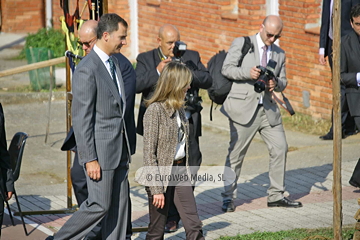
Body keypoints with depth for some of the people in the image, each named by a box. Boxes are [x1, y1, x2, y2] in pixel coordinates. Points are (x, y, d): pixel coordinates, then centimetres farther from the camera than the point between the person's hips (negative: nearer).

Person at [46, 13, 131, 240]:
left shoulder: (114, 62, 11)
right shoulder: (87, 70, -17)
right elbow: (81, 118, -18)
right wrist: (89, 159, -19)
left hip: (119, 147, 9)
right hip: (100, 149, -9)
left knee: (119, 203, 10)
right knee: (100, 205, -5)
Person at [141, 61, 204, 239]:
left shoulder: (179, 109, 9)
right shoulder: (155, 110, -14)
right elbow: (149, 153, -16)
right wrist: (156, 188, -19)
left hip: (180, 169, 7)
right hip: (162, 173, -7)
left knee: (194, 226, -1)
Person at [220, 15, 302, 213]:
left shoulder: (279, 54, 15)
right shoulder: (241, 44, 0)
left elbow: (283, 82, 17)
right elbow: (226, 69, -6)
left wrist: (275, 83, -8)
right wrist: (248, 73, -23)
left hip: (268, 109, 5)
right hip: (243, 107, -5)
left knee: (280, 149, 2)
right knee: (236, 154, -1)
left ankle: (276, 196, 15)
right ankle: (228, 198, 9)